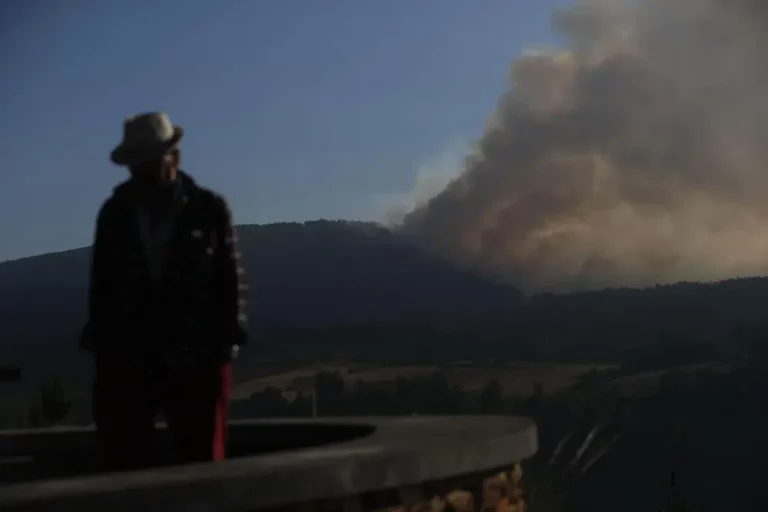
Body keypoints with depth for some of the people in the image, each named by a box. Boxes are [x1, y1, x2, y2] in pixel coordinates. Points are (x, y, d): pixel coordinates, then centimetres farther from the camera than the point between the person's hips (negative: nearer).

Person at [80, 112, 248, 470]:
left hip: (198, 360, -1)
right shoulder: (114, 213, 6)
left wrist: (227, 341, -7)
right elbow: (101, 285, 10)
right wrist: (100, 349, 5)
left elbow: (231, 279, 1)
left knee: (203, 463, 5)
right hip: (127, 361, 2)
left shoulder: (210, 209, 2)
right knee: (126, 463, 2)